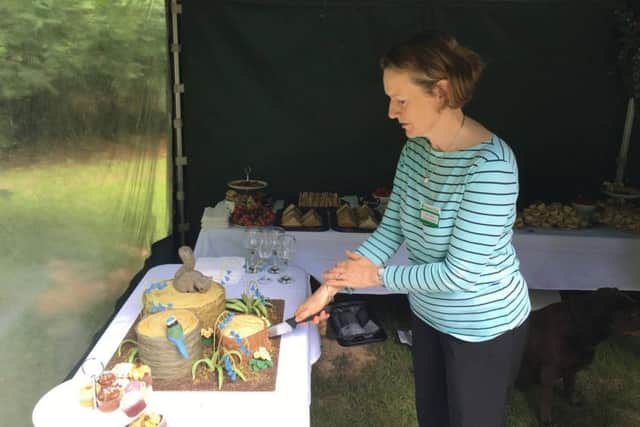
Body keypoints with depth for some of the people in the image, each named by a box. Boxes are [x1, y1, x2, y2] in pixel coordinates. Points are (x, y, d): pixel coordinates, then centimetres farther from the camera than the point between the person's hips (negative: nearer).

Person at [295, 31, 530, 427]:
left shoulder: (490, 165, -30)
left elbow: (459, 273, -29)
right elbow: (391, 230, -1)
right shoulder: (415, 149, -6)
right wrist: (330, 287, -7)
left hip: (484, 328, -6)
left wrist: (378, 276, -17)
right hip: (429, 315, 7)